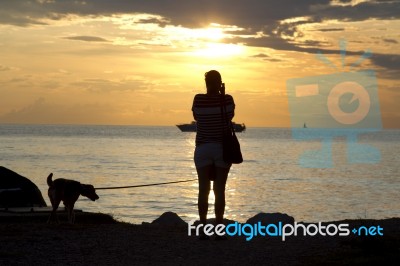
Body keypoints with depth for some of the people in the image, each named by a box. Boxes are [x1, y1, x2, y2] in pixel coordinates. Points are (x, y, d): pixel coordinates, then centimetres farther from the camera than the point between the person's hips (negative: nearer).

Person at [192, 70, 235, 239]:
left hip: (203, 148, 0)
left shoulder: (198, 99, -5)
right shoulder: (227, 99, -6)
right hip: (223, 148, 0)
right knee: (220, 190, 2)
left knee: (203, 189, 4)